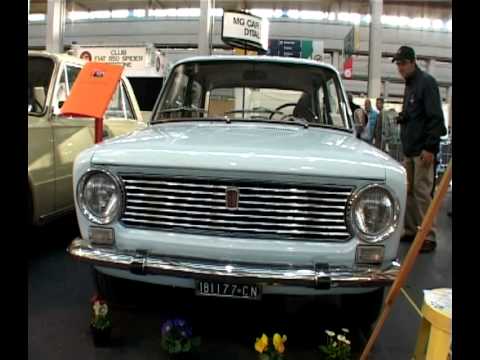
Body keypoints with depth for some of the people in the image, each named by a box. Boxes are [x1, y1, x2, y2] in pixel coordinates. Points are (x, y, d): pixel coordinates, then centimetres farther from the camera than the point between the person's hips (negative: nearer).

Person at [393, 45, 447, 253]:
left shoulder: (426, 82, -8)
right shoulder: (409, 85, 19)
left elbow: (435, 117, -15)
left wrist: (430, 147, -20)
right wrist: (402, 117, 10)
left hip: (423, 150, -8)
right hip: (409, 150, 9)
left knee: (422, 193, -8)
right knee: (408, 192, 9)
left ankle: (428, 237, -3)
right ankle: (411, 230, 18)